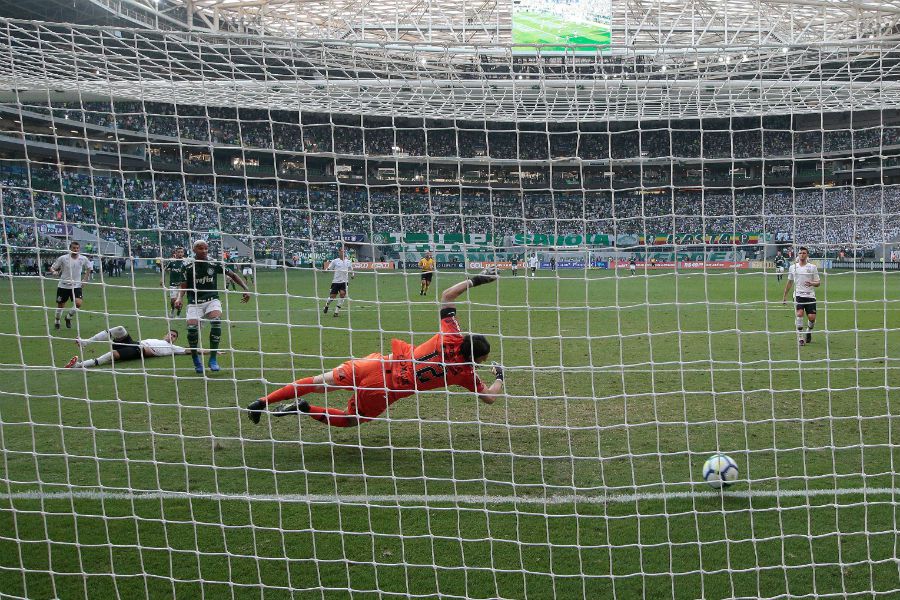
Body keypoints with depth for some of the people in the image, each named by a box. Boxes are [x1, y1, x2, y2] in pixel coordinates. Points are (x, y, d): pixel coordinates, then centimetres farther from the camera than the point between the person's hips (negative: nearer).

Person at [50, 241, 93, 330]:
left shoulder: (83, 259, -2)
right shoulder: (63, 258, -8)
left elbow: (89, 268, 17)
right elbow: (52, 268, 0)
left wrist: (85, 279, 7)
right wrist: (54, 272, -23)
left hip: (76, 286, 1)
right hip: (63, 286, -1)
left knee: (78, 303, -18)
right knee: (60, 305, 9)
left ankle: (68, 317, 11)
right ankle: (57, 322, 35)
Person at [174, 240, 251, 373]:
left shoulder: (214, 264, 0)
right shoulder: (189, 267, -2)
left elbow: (232, 275, 9)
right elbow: (184, 286, -1)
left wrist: (245, 289, 1)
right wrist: (179, 298, -22)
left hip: (212, 300, 0)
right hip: (195, 302, 0)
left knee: (216, 322, -28)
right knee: (192, 328, -21)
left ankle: (213, 359, -15)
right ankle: (195, 359, 8)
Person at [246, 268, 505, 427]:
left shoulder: (450, 336, -3)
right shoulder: (466, 373, -9)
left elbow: (446, 296, 5)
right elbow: (489, 397, 5)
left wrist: (474, 280, 11)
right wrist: (500, 376, 23)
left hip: (382, 365, 3)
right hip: (387, 389, -2)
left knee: (321, 382, 14)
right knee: (350, 420, 22)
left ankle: (264, 402, 10)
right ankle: (305, 408, 0)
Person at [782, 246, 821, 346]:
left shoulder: (812, 267, 4)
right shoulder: (793, 267, 9)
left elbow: (818, 283, 4)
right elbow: (789, 282, 19)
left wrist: (811, 283, -18)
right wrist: (784, 296, 19)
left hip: (810, 295, 0)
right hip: (798, 295, 0)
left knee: (811, 317, -6)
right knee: (799, 314, -20)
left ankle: (809, 332, 27)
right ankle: (800, 337, -14)